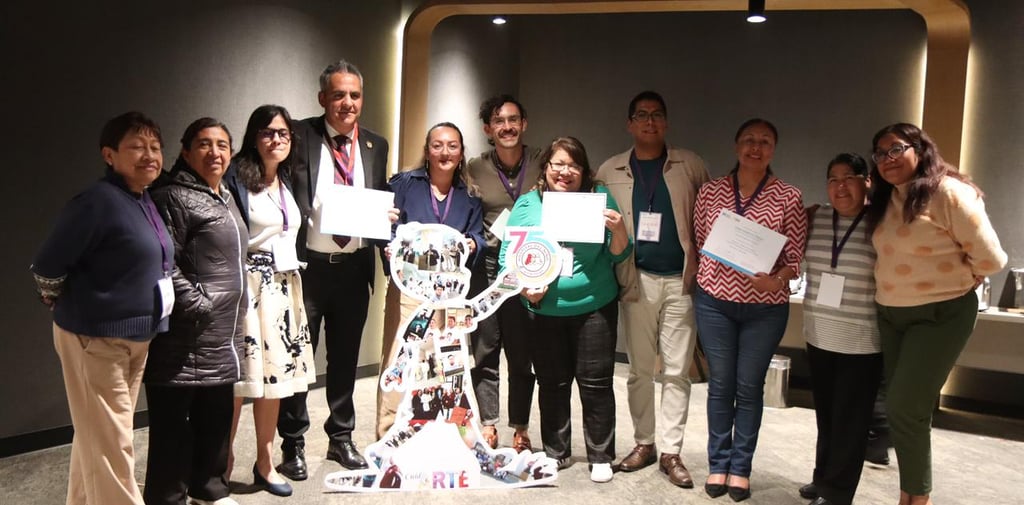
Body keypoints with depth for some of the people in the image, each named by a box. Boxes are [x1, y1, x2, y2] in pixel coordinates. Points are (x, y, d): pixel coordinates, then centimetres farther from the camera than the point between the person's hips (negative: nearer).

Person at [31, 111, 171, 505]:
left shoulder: (146, 201, 7)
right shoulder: (98, 201, -19)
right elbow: (47, 268, -16)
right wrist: (73, 310, -1)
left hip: (136, 337, 8)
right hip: (95, 338, -8)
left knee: (95, 438, 20)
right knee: (109, 445, -1)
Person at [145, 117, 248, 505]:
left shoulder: (226, 199, 16)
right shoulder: (174, 197, -11)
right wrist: (199, 305, -17)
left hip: (223, 336, 9)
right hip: (188, 336, -9)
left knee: (216, 420, 17)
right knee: (174, 425, 0)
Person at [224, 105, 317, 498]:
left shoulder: (288, 181, 15)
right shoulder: (237, 177, -7)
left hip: (284, 285, 7)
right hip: (247, 284, -6)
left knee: (274, 376, 10)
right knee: (238, 378, -2)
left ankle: (265, 463, 22)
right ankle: (223, 462, 13)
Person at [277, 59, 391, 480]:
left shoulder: (375, 145, 9)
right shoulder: (301, 136, -3)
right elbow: (291, 198, -7)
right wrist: (287, 258, -18)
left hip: (354, 267, 4)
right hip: (308, 265, -3)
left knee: (345, 356, 15)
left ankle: (341, 437, 30)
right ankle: (293, 444, 21)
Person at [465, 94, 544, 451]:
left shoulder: (541, 163, 2)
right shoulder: (475, 169, 3)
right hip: (487, 265, 0)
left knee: (523, 351, 7)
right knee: (484, 349, 3)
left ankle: (520, 429, 19)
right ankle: (487, 427, 14)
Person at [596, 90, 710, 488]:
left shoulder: (689, 165, 4)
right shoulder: (610, 171, 6)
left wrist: (699, 263, -8)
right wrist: (619, 274, -5)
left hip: (680, 280, -1)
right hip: (636, 280, 1)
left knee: (676, 371, 3)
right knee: (640, 369, 9)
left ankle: (671, 452, 13)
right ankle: (643, 443, 23)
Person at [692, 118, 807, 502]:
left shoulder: (788, 198, -4)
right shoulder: (710, 192, 2)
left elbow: (796, 257, -4)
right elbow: (697, 243, 9)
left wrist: (775, 281, -22)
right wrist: (695, 286, 3)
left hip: (765, 307, -1)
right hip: (714, 301, 1)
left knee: (749, 387, 8)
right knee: (720, 384, 10)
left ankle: (740, 467, 22)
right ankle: (717, 464, 24)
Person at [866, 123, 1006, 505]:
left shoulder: (948, 192, -15)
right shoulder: (885, 200, 8)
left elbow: (990, 260, -14)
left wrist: (951, 280, 0)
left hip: (940, 315, -7)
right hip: (891, 315, 7)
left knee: (904, 409, -8)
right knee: (904, 410, 12)